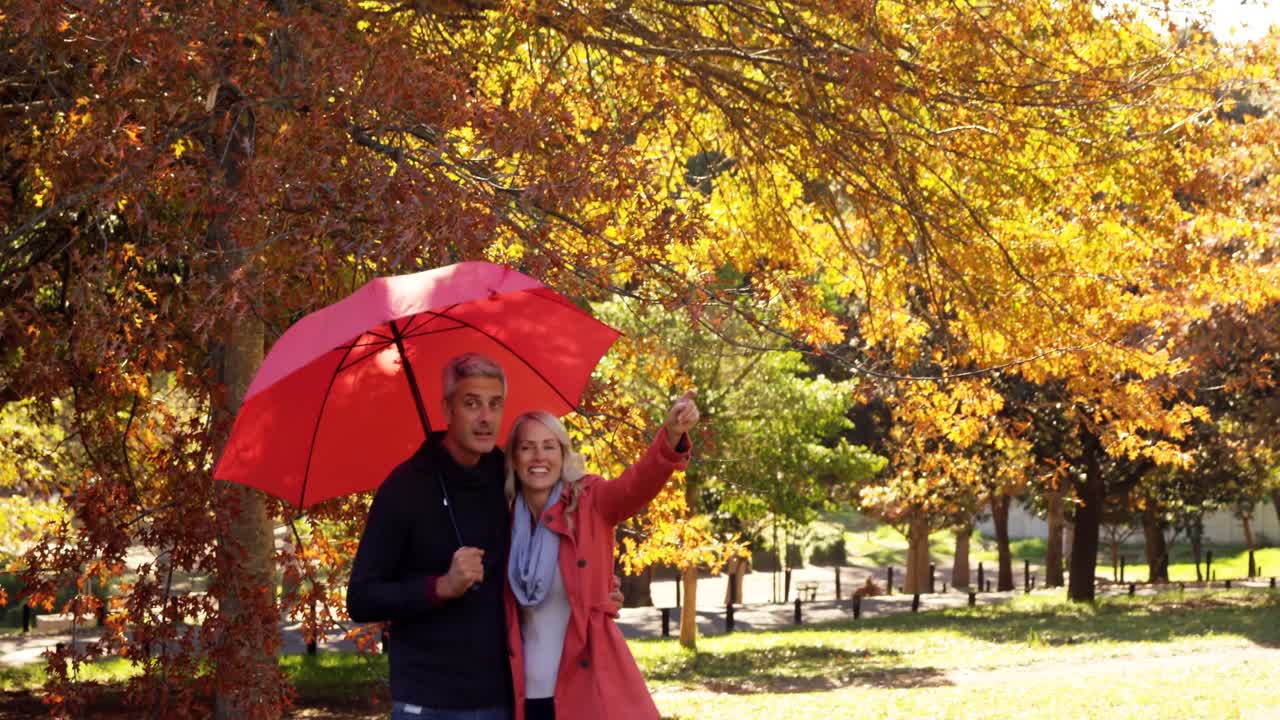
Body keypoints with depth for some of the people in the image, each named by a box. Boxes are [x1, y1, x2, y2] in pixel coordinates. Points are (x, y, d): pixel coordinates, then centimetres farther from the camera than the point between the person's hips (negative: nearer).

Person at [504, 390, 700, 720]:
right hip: (527, 692, 3)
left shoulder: (590, 502, -2)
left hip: (593, 687, -2)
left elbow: (636, 485, -23)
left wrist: (671, 436, -41)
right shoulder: (505, 520, 5)